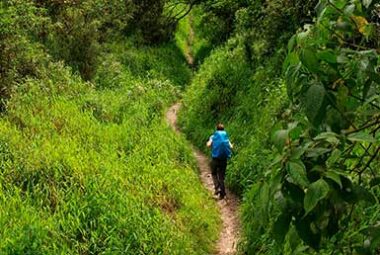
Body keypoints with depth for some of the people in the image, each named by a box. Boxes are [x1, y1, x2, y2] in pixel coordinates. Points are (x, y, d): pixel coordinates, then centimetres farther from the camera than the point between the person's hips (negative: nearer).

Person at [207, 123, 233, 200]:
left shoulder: (213, 137, 2)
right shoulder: (226, 137, 7)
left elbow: (208, 145, -12)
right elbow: (231, 147, -3)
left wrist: (208, 142, 11)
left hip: (215, 158, -2)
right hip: (224, 158, 2)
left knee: (214, 173, 18)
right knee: (221, 175, 11)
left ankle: (217, 187, -3)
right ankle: (222, 193, 5)